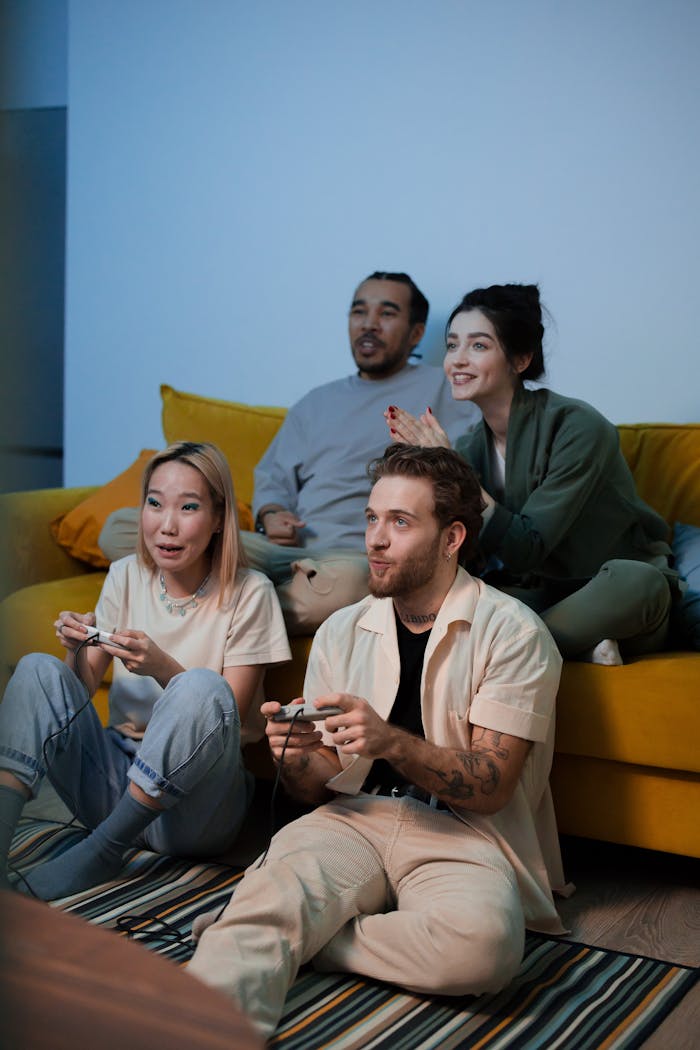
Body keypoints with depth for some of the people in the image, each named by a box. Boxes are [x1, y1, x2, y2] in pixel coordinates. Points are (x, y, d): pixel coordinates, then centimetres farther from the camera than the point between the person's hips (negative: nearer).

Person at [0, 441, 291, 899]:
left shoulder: (248, 593, -8)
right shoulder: (126, 577, 6)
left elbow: (231, 717, -9)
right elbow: (81, 690, 7)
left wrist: (162, 667, -25)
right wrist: (78, 650, -16)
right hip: (116, 775, 4)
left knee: (202, 687, -33)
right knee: (39, 669, -15)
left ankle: (101, 851, -20)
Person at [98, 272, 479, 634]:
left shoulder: (439, 389, 14)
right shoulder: (316, 403, 29)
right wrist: (271, 516, 2)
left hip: (359, 556, -4)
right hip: (284, 552, 5)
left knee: (345, 580, -45)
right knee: (121, 528, -12)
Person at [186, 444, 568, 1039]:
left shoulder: (512, 633, -2)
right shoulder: (341, 632, 12)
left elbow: (491, 787, -8)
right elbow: (315, 789, 13)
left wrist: (392, 742, -25)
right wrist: (297, 760, -12)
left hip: (459, 832, -2)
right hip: (353, 817, 3)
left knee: (482, 939, -35)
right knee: (268, 894, -32)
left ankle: (295, 939, -17)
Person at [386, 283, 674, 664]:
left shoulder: (577, 427, -18)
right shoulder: (471, 447, 1)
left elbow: (529, 549, -22)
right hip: (540, 597, 5)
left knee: (633, 580, -40)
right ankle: (579, 647, -17)